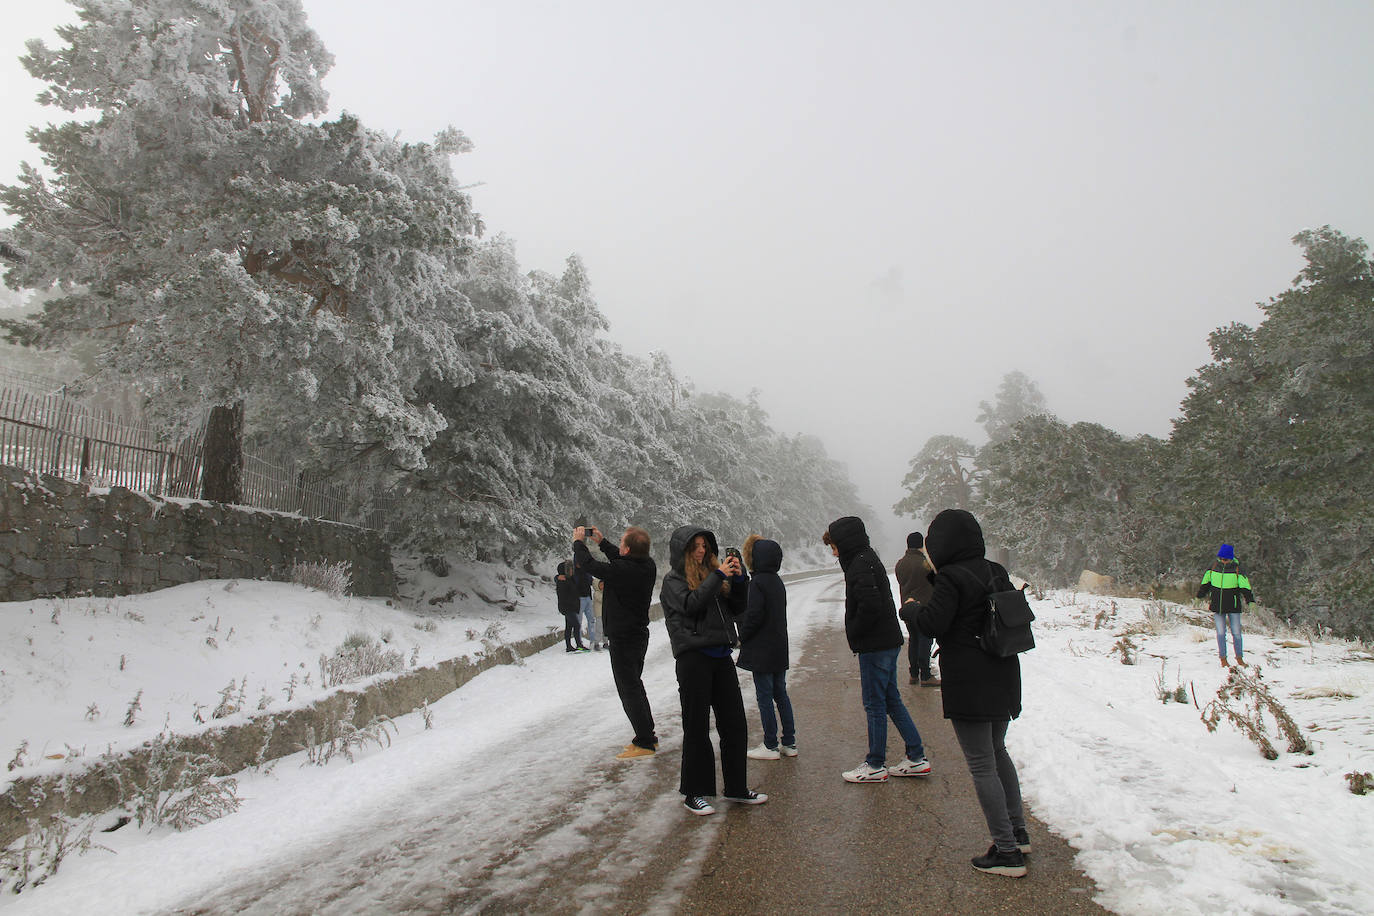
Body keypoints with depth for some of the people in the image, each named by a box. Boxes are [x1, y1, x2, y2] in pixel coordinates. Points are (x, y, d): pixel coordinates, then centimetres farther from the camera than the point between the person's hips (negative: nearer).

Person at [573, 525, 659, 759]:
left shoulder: (622, 571, -29)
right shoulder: (648, 565, -4)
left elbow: (587, 564, -18)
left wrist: (578, 542, 0)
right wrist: (602, 542, 21)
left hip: (623, 639, -9)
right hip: (639, 634, 9)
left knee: (629, 689, 0)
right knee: (635, 684, 21)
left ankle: (644, 743, 5)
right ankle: (647, 736, 29)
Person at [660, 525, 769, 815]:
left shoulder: (711, 573, 13)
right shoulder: (673, 580, -2)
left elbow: (736, 609, 13)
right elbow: (691, 604, -21)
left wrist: (739, 579, -2)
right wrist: (718, 576, -18)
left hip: (721, 657, 6)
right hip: (693, 658, -6)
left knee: (735, 724, 11)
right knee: (697, 728, 2)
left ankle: (736, 788, 24)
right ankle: (693, 793, 16)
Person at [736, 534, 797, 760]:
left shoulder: (757, 583, -16)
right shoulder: (777, 581, 10)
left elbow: (754, 616, -21)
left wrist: (741, 637, -6)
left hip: (761, 649, -8)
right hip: (779, 648, 8)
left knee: (764, 696, 0)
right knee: (780, 693, 14)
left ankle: (770, 746, 6)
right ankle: (789, 743, 19)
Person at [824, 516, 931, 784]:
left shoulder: (860, 564, -17)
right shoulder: (868, 558, 14)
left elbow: (870, 605, -28)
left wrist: (853, 632, -13)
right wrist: (855, 633, 10)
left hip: (875, 646, -10)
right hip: (888, 642, 10)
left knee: (874, 704, 0)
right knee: (891, 700, 16)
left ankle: (875, 766, 11)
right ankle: (916, 757, 22)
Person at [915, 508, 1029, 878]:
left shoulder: (951, 578, -18)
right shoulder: (996, 573, 5)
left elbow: (931, 623, -21)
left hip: (969, 684, -8)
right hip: (1003, 678, 8)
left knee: (982, 766, 1)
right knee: (997, 752, 24)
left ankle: (1007, 852, 6)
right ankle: (1018, 832, 33)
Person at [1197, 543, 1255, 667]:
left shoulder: (1237, 569, -7)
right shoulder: (1213, 566, 0)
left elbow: (1244, 585, -6)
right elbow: (1206, 581, 13)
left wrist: (1249, 598, -16)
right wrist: (1201, 594, 19)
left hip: (1233, 605, -1)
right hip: (1217, 605, 1)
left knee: (1236, 633, 2)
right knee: (1221, 633, 1)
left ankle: (1239, 658, 18)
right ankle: (1223, 659, 9)